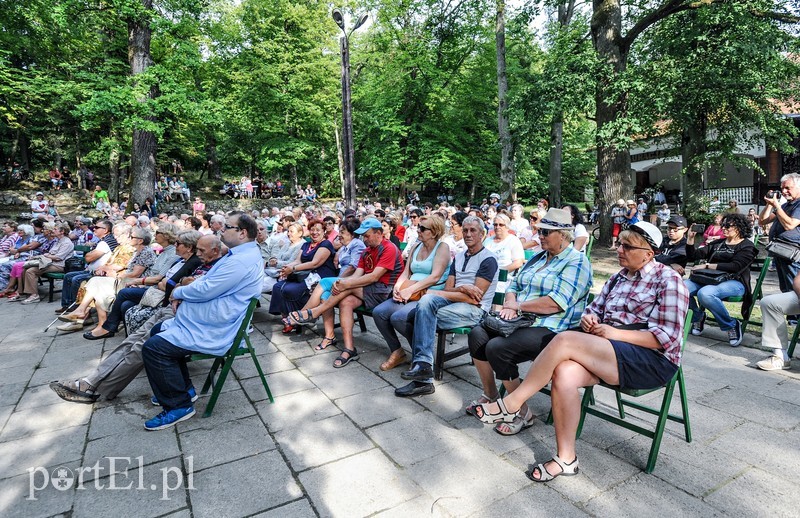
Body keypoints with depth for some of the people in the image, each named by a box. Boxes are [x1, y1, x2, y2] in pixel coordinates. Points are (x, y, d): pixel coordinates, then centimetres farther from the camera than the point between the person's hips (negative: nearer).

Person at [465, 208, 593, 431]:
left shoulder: (577, 262, -7)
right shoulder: (538, 257, 19)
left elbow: (556, 303, -20)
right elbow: (514, 285, 17)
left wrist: (518, 305, -13)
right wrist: (510, 304, -6)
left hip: (551, 329, -8)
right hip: (522, 321, 8)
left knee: (497, 347, -28)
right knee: (477, 334, -11)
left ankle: (523, 412, -8)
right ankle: (490, 395, 6)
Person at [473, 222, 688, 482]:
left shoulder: (668, 280, -2)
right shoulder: (619, 277, 19)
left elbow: (667, 337, -10)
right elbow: (594, 309, 21)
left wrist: (615, 333, -18)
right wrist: (587, 319, -4)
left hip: (653, 360, -6)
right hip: (610, 353, 6)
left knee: (565, 339, -29)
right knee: (564, 373, -28)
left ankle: (511, 404, -19)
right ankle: (566, 458, -18)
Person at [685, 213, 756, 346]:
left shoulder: (747, 246, 5)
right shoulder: (717, 244, 23)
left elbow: (734, 267, -12)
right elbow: (692, 256, 16)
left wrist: (706, 266, -13)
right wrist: (690, 238, 3)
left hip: (734, 282, -5)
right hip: (711, 279, 5)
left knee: (705, 293, -38)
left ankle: (732, 325, -14)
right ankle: (698, 317, 2)